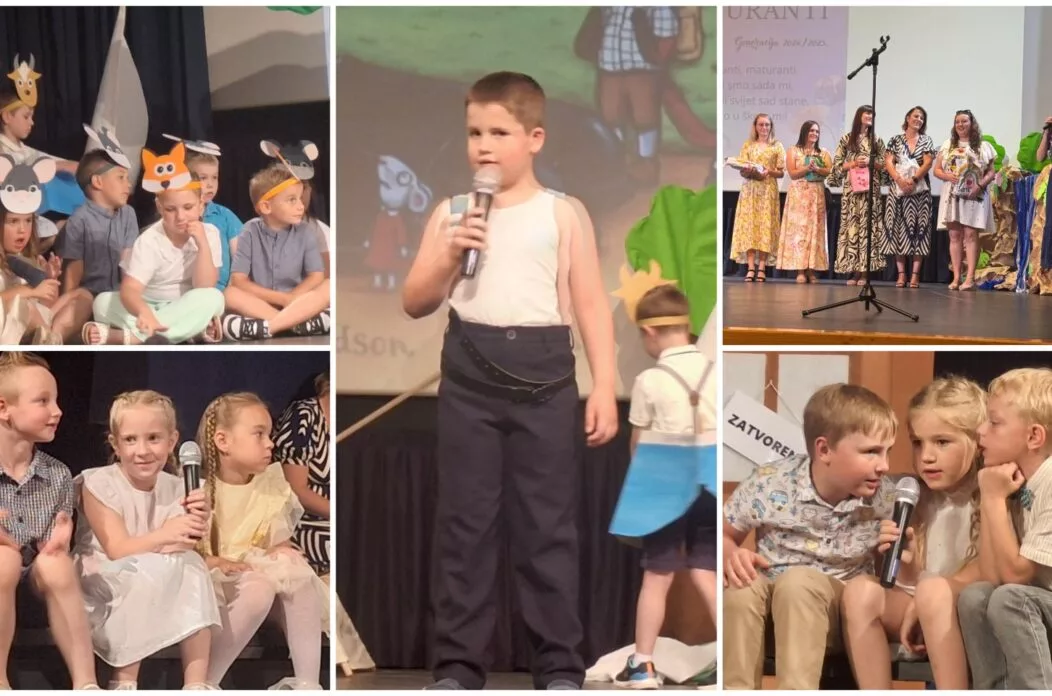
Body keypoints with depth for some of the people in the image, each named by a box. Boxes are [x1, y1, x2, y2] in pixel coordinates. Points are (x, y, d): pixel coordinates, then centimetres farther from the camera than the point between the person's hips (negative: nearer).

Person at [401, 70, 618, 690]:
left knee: (548, 523, 3)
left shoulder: (563, 212, 4)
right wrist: (449, 256, -8)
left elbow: (591, 303, 2)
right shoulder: (452, 213, 10)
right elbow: (414, 303, 10)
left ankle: (560, 663, 11)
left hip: (543, 374, -2)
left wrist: (605, 387, -6)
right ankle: (459, 663, 12)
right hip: (470, 374, 2)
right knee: (465, 521, 5)